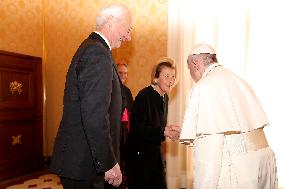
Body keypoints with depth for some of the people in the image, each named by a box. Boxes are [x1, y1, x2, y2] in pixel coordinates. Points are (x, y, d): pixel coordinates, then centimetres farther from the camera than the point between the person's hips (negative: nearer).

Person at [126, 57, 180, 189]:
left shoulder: (165, 97, 7)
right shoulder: (144, 95, -18)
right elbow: (136, 128, -25)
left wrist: (169, 131, 2)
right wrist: (162, 131, -31)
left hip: (155, 152, 8)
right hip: (139, 153, -8)